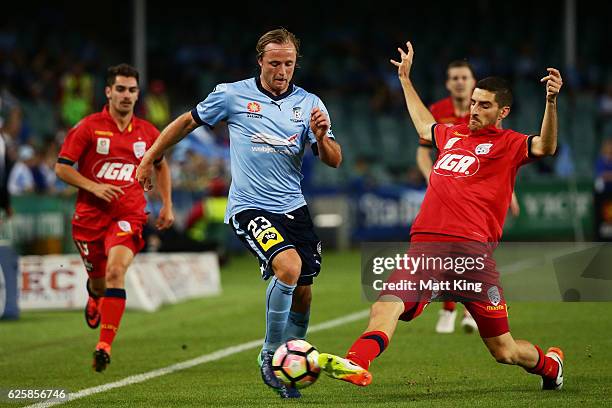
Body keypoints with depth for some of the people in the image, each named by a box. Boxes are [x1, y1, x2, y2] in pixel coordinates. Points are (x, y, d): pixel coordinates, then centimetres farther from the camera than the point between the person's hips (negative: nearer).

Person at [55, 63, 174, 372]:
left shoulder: (147, 133, 6)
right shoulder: (88, 127, -3)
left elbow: (160, 165, 25)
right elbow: (61, 167, -2)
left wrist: (167, 205, 17)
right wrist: (94, 187, -16)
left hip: (128, 215, 0)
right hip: (90, 215, 0)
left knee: (116, 270, -24)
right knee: (98, 280, 9)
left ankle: (105, 345, -25)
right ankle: (94, 296, 51)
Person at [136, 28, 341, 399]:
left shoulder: (309, 103, 4)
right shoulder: (233, 95, -3)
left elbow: (334, 161, 2)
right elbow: (187, 122, 11)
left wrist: (321, 137, -19)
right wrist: (149, 160, 14)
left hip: (294, 207, 5)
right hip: (250, 206, -4)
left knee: (302, 293, 4)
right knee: (289, 267, -27)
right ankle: (270, 356, -13)